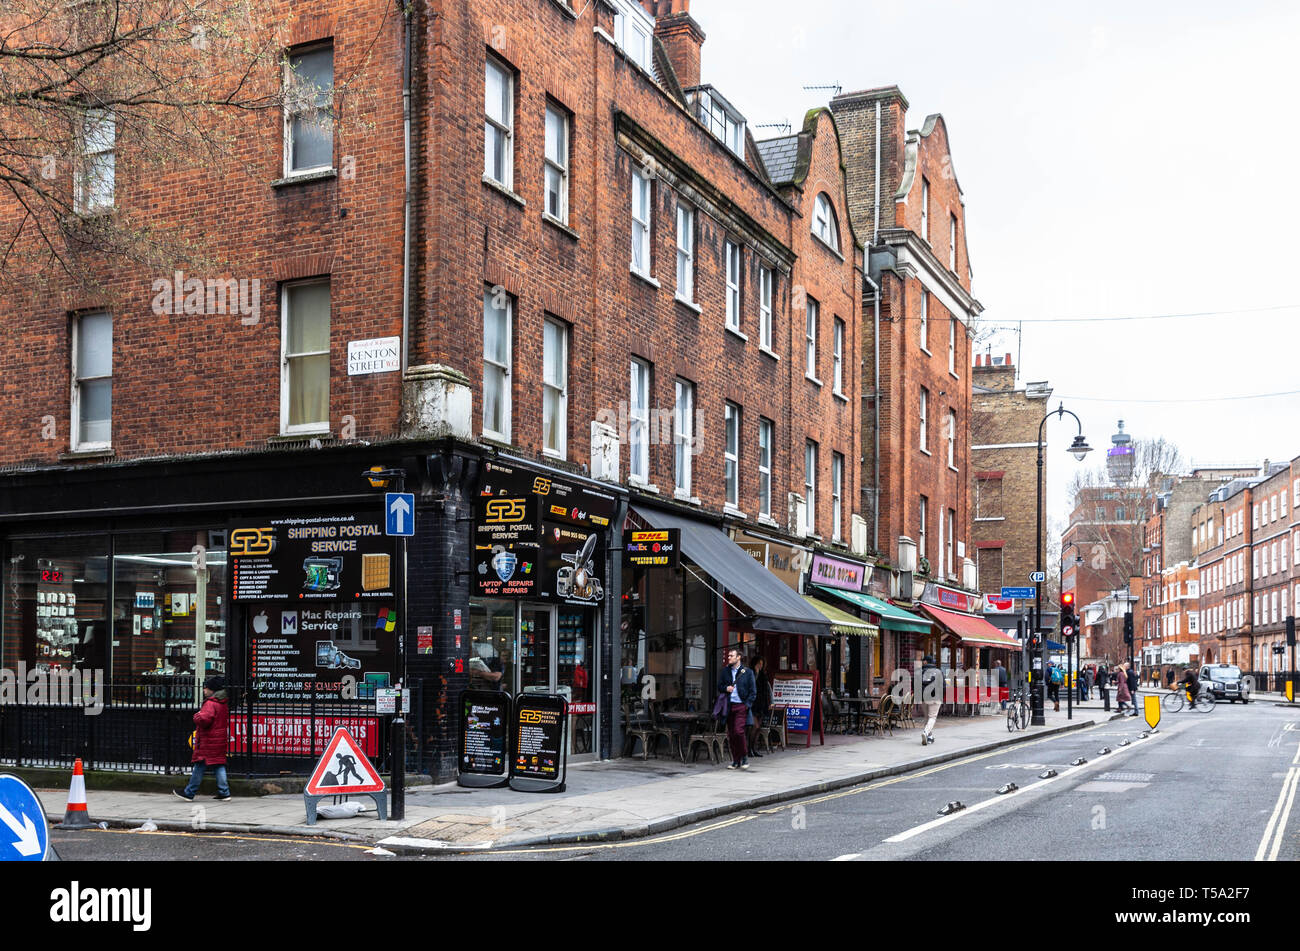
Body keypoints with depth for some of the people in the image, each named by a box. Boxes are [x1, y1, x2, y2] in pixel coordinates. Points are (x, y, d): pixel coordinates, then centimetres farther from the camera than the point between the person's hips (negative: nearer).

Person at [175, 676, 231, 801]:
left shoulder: (210, 703, -16)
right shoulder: (223, 703, 13)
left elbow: (204, 719, -29)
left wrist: (197, 716, -8)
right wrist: (201, 716, 16)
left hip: (208, 741, -8)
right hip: (220, 739, 8)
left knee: (200, 766, -1)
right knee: (219, 765, 9)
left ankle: (189, 792, 7)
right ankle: (224, 793, 6)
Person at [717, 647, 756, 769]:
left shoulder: (747, 672, 2)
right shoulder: (725, 671, 13)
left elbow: (753, 691, 3)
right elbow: (719, 687, 19)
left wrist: (747, 704, -6)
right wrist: (726, 688, -3)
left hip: (741, 706, -4)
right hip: (729, 706, 4)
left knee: (738, 731, -16)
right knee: (730, 734, 4)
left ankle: (744, 757, 1)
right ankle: (735, 761, 12)